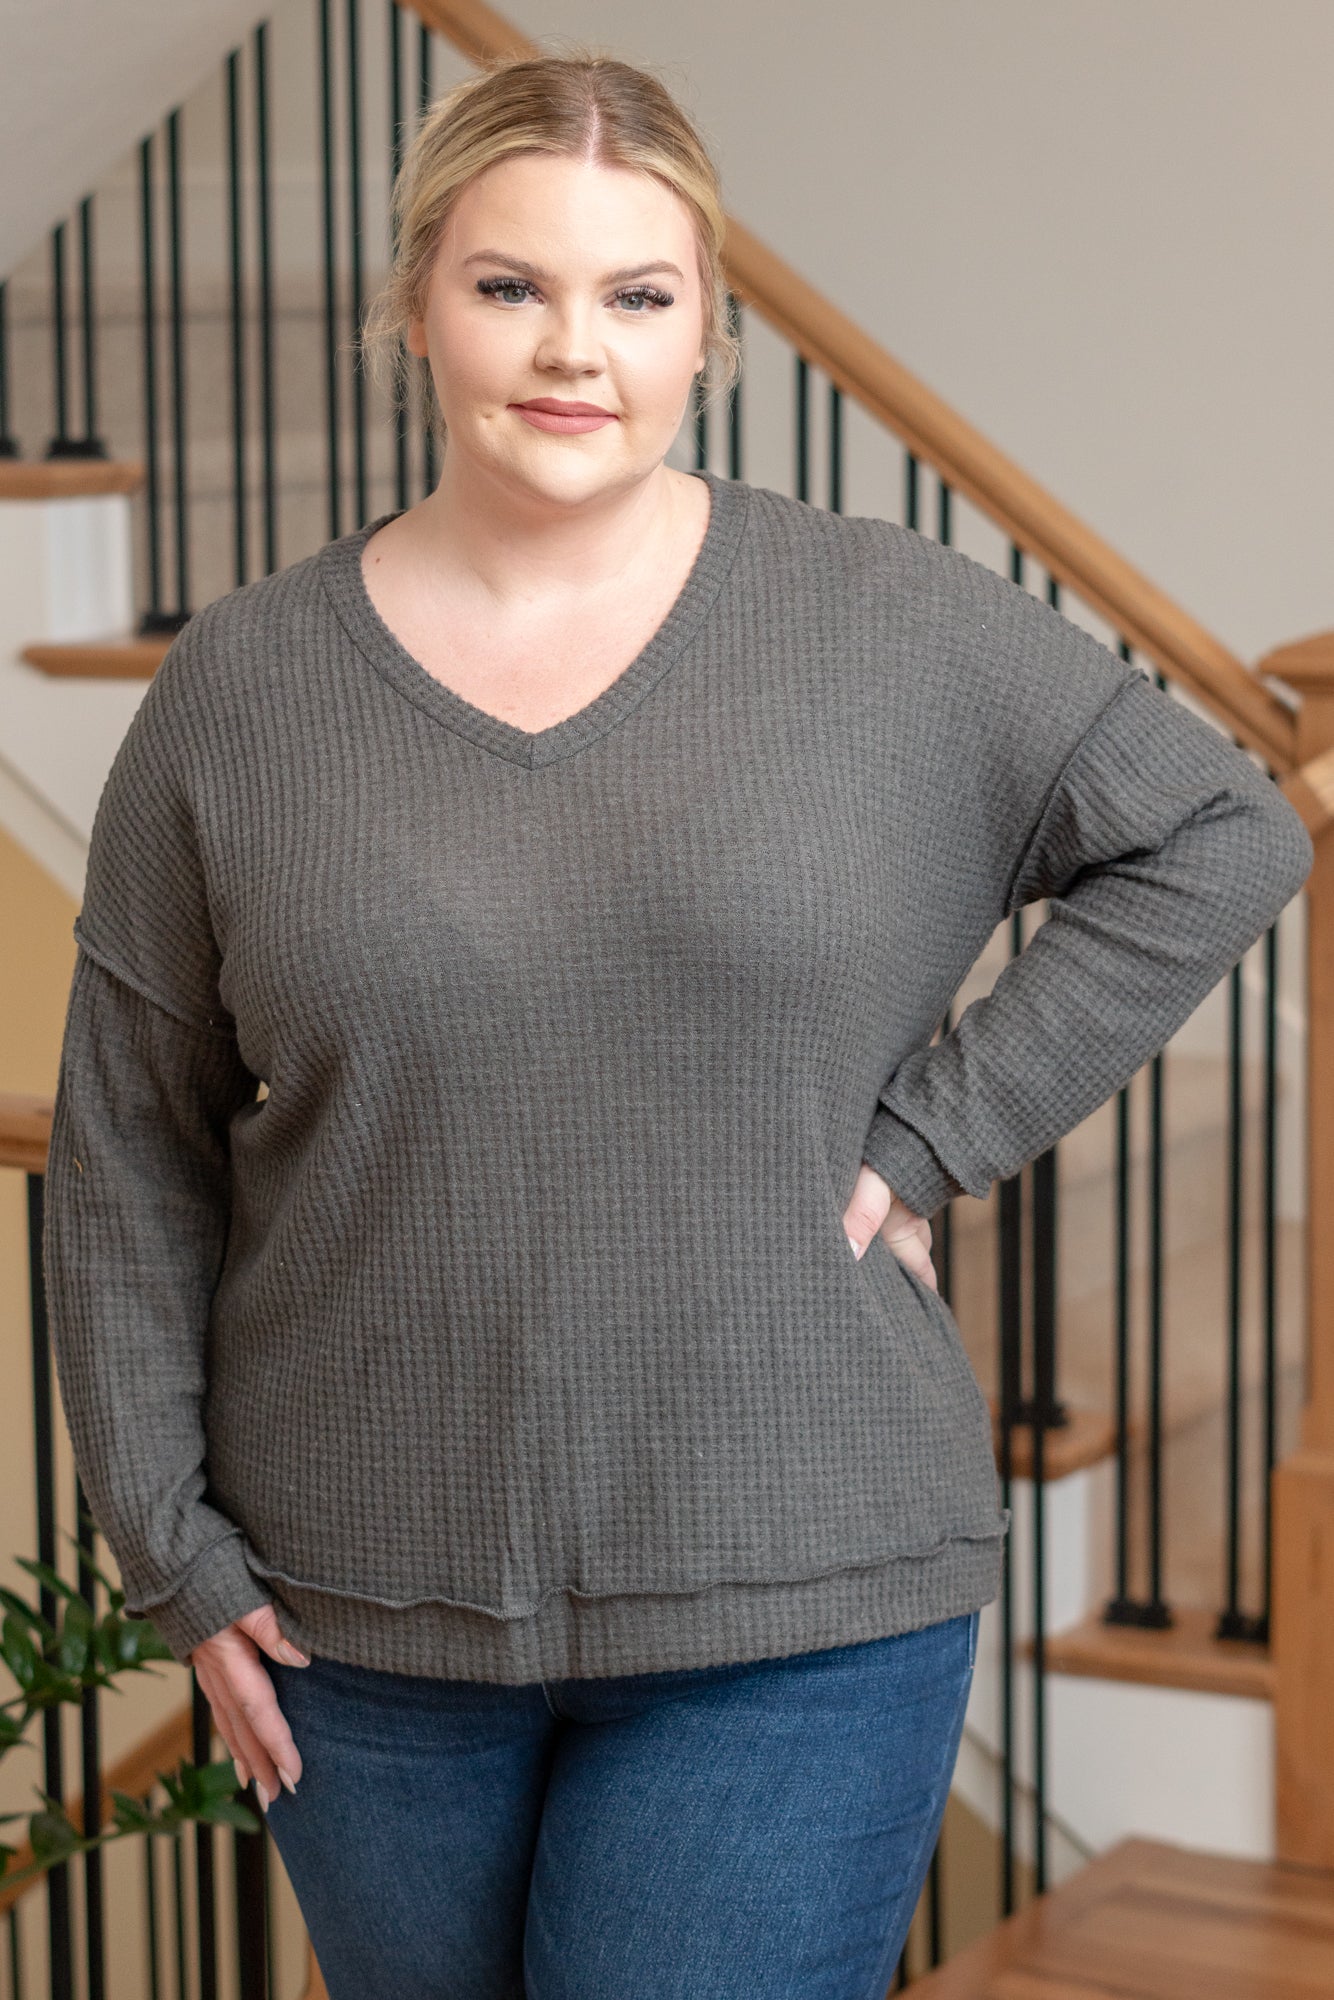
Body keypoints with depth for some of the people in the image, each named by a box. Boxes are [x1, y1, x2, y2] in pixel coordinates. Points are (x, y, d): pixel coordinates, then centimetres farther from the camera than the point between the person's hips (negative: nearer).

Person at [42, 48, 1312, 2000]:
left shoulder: (892, 632, -2)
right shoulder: (241, 688, 1)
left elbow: (1216, 835, 4)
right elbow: (129, 1154, 6)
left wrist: (932, 1138, -4)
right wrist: (175, 1547, 3)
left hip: (797, 1615, -2)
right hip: (365, 1618, 2)